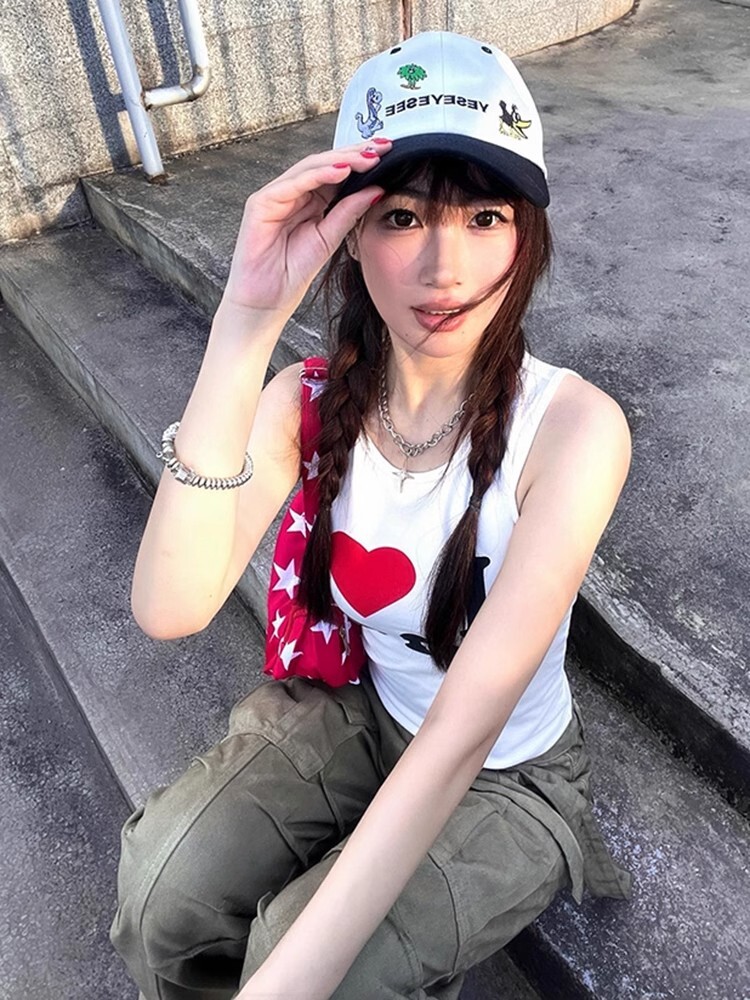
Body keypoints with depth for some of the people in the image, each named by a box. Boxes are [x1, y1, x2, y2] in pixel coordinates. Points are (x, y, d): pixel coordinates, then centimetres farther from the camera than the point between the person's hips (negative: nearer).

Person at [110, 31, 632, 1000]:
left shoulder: (573, 426, -27)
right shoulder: (313, 400, -15)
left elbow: (461, 736, -30)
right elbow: (169, 608, -31)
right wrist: (244, 327, -39)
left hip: (508, 771, -2)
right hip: (364, 712, 3)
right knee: (164, 884, -14)